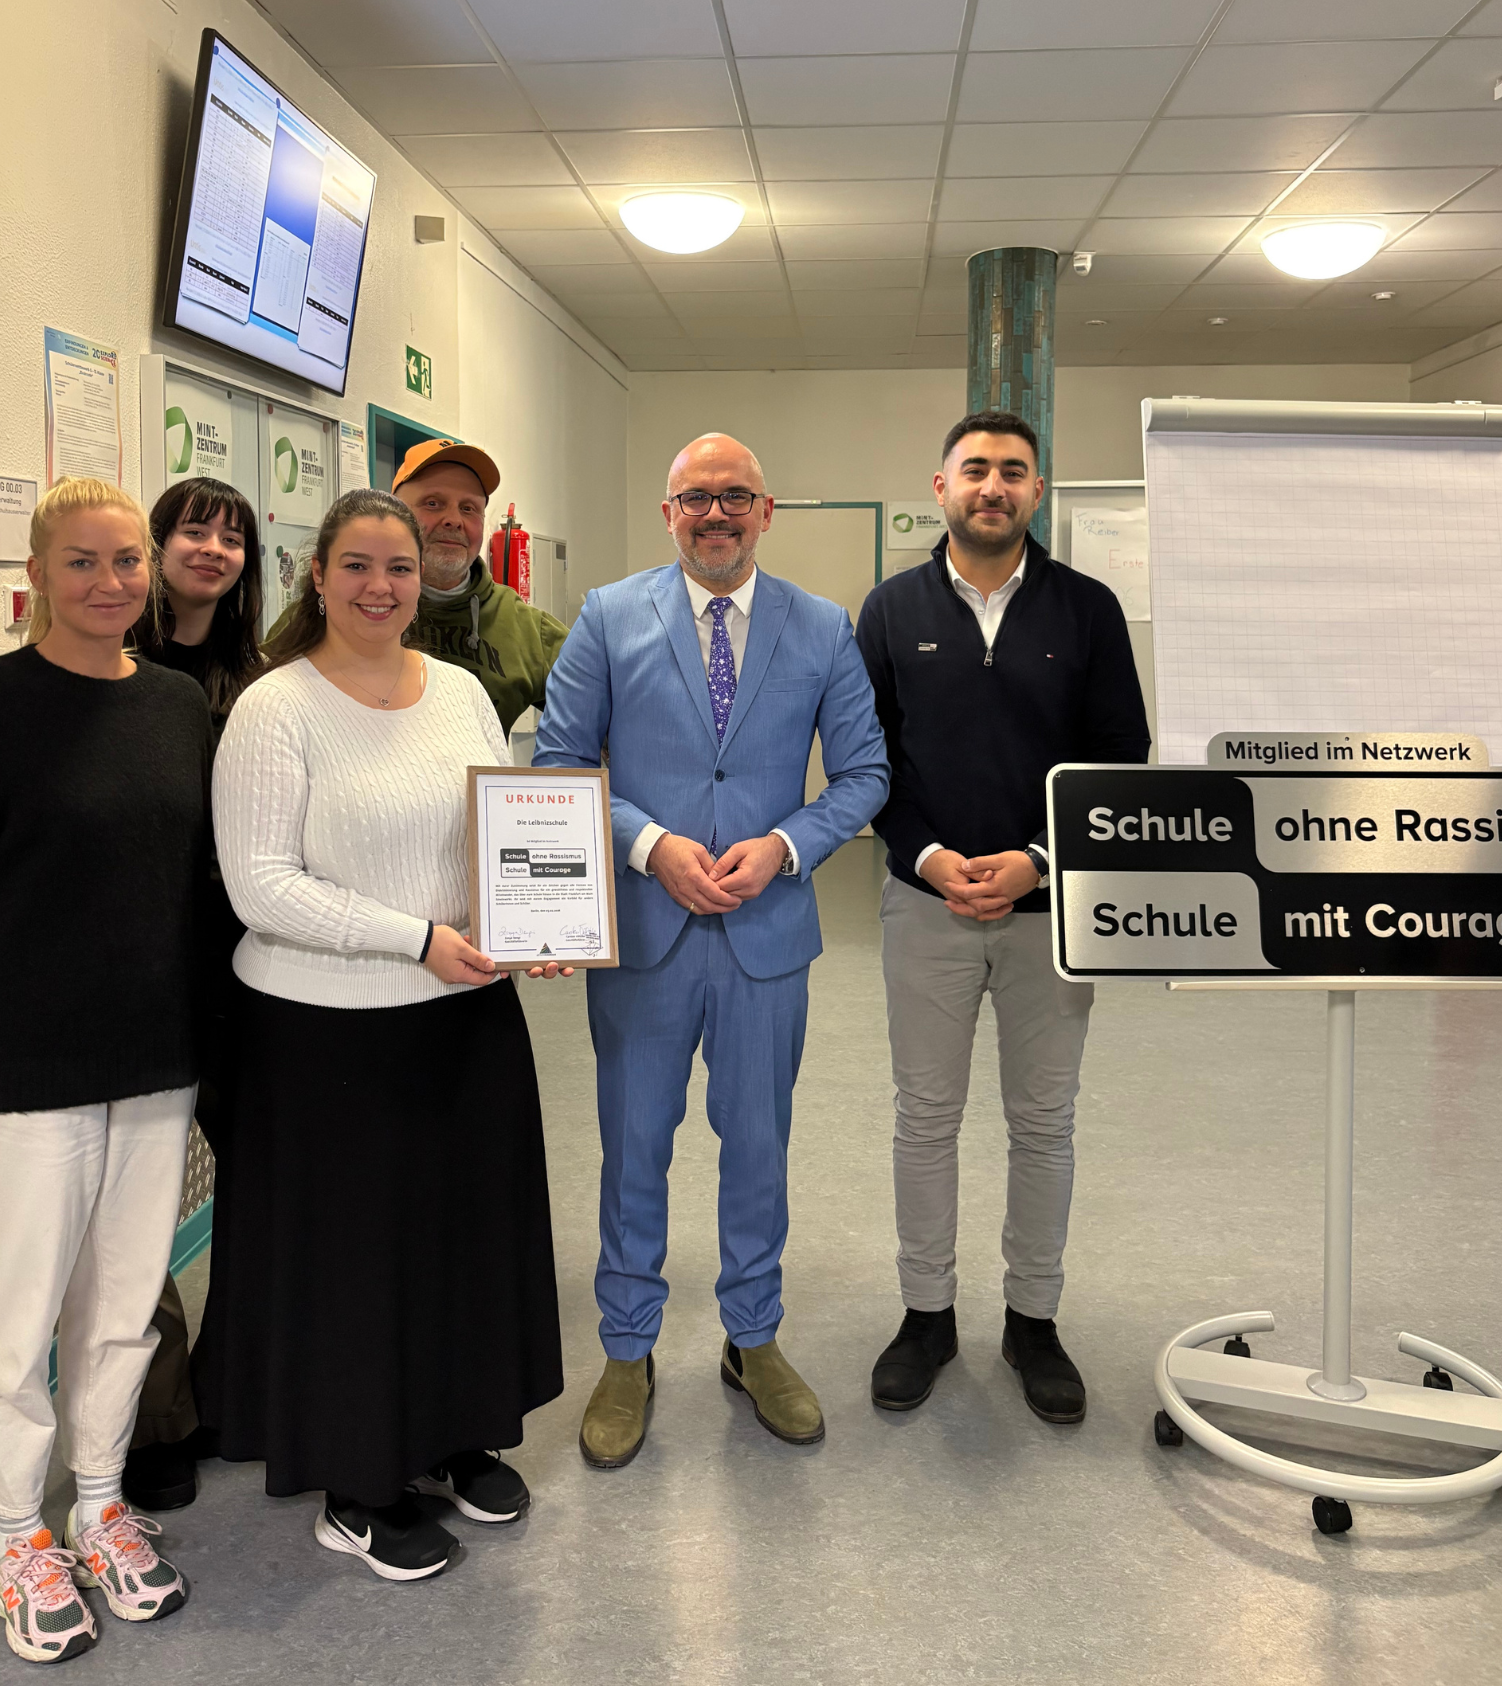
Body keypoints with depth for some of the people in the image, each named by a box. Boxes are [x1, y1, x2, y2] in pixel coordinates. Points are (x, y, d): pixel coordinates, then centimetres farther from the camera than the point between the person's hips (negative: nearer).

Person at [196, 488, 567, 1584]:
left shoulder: (461, 691, 6)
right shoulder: (275, 711, -11)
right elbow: (262, 887, -16)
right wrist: (419, 938, -20)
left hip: (470, 1012, 6)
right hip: (328, 1031, -5)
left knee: (473, 1220, 15)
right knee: (351, 1245, 7)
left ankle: (458, 1435, 38)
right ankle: (355, 1487, 28)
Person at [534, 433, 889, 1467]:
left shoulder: (824, 631, 2)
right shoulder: (611, 617, 0)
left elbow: (863, 772, 4)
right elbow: (559, 761, -1)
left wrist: (784, 845, -12)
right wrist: (650, 844, -14)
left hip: (768, 931, 1)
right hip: (643, 927, -1)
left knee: (759, 1143, 13)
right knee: (634, 1147, 9)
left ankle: (754, 1340, 33)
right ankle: (628, 1355, 27)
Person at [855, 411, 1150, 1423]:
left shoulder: (1088, 610, 0)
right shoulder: (894, 610, 3)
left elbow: (1122, 759, -1)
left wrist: (1036, 861, -13)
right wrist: (926, 856, -11)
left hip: (1051, 901, 0)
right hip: (926, 900, 0)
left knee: (1044, 1122, 10)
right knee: (927, 1115, 9)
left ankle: (1034, 1319, 26)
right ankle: (928, 1313, 25)